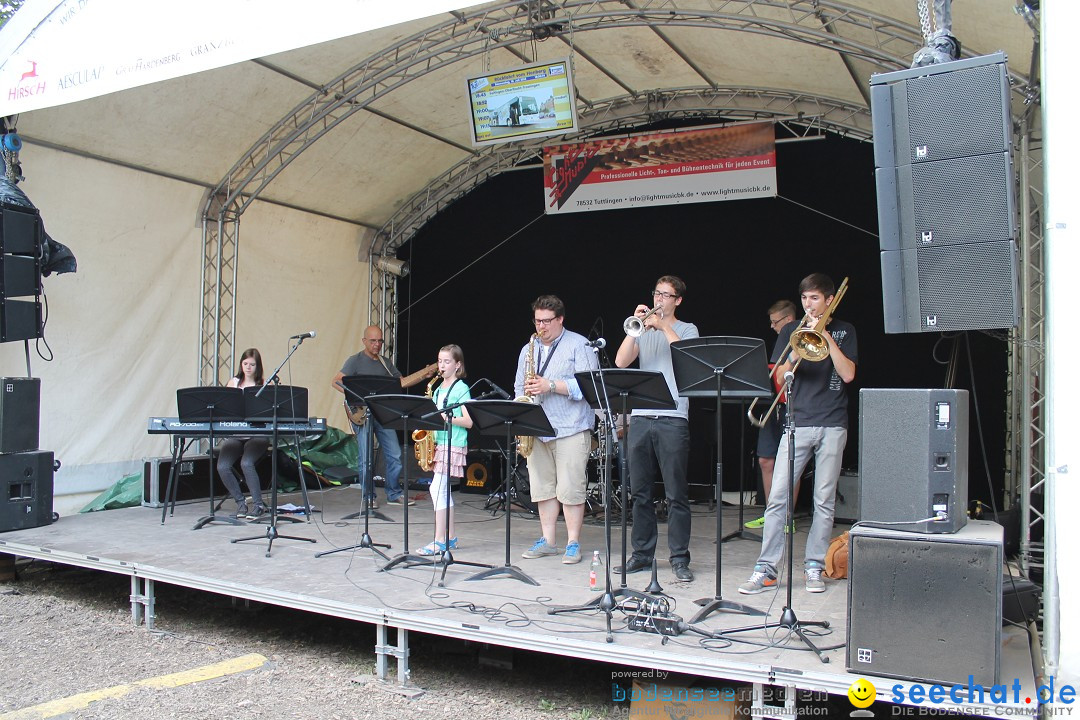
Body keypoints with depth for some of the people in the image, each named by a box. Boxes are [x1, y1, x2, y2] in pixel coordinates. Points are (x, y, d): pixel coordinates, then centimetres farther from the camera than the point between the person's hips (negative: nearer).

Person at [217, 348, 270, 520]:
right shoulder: (234, 383, 12)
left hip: (257, 434, -3)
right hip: (235, 435, 3)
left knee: (246, 463, -29)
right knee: (222, 467, -21)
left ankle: (259, 505, -13)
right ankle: (240, 502, 0)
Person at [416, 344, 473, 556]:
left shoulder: (461, 388, -6)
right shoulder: (439, 389, 16)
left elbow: (468, 421, -12)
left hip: (454, 445, -8)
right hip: (439, 443, 8)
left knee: (437, 488, -12)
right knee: (443, 489, 9)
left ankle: (440, 541, -7)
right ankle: (451, 537, 18)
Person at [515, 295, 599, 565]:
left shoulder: (579, 346, -1)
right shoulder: (528, 349, 17)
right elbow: (519, 386, 20)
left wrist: (551, 385, -18)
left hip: (571, 430, -6)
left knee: (570, 489, -5)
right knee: (542, 488, 9)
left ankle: (573, 543, 5)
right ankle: (547, 541, 18)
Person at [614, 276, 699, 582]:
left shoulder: (686, 329, 9)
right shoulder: (643, 331, 17)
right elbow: (621, 362, 3)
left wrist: (663, 325, -10)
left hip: (673, 419, -4)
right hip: (640, 418, 4)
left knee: (676, 494, -3)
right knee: (639, 492, 8)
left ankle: (680, 558, 3)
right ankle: (642, 554, 18)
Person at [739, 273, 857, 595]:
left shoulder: (844, 331, 10)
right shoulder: (791, 331, 11)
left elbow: (848, 374, -3)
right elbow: (780, 376, 3)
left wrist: (827, 337, -8)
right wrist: (798, 349, -13)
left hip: (832, 425, 0)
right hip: (797, 422, 0)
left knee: (824, 500, 4)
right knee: (778, 497, -6)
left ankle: (814, 566, 14)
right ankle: (766, 569, -1)